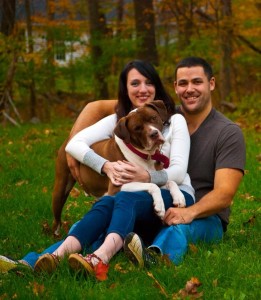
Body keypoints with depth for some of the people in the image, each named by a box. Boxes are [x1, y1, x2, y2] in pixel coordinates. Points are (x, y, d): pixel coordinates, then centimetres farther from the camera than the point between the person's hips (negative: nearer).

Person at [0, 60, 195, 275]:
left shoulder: (174, 121, 5)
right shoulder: (118, 121, 12)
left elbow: (179, 171, -7)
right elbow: (74, 144, -3)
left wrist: (146, 176, -29)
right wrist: (106, 166, -22)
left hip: (175, 197, -3)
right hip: (133, 197, 3)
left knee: (127, 199, -36)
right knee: (106, 203, -33)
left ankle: (100, 258, -66)